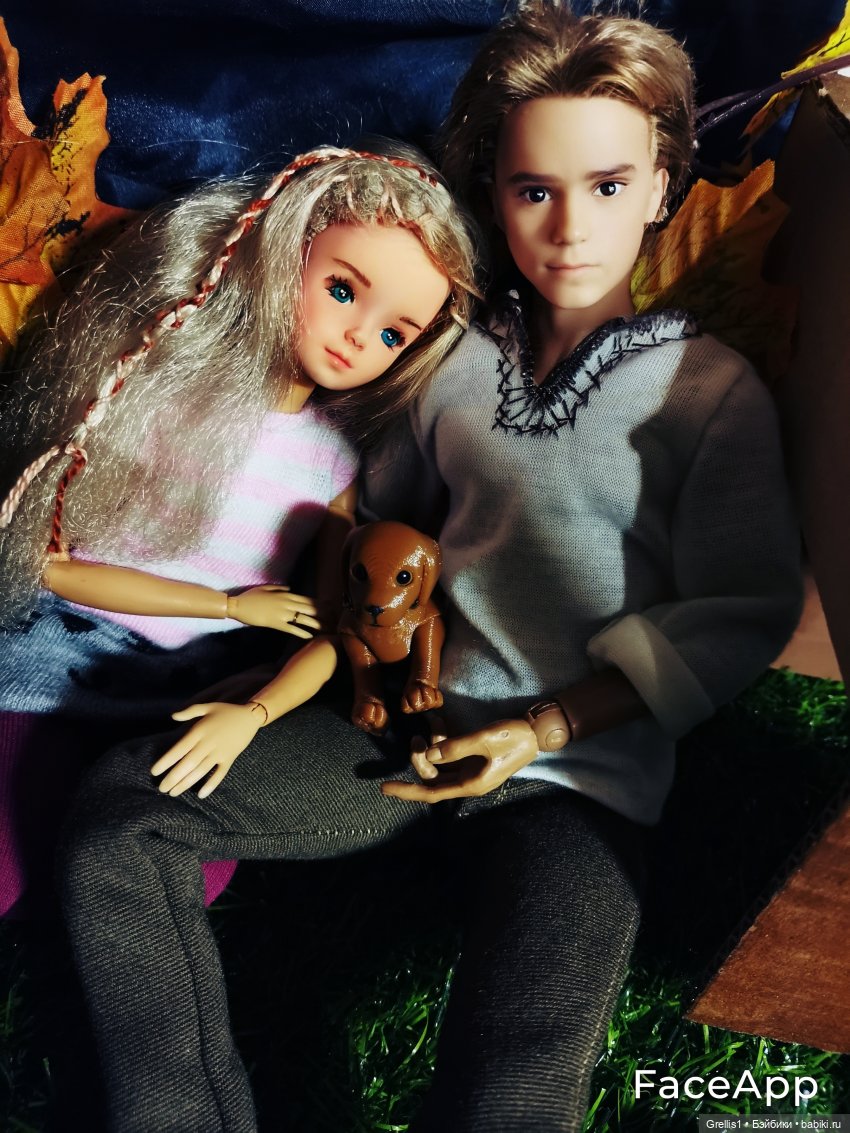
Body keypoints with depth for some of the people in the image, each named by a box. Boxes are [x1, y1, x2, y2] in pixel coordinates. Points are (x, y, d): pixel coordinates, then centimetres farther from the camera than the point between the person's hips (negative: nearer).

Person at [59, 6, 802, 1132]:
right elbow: (382, 515, 22)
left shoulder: (713, 391, -2)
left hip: (580, 774, -4)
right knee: (119, 805, -11)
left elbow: (740, 614, -5)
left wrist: (549, 727, -12)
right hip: (416, 730, 5)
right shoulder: (457, 361, 10)